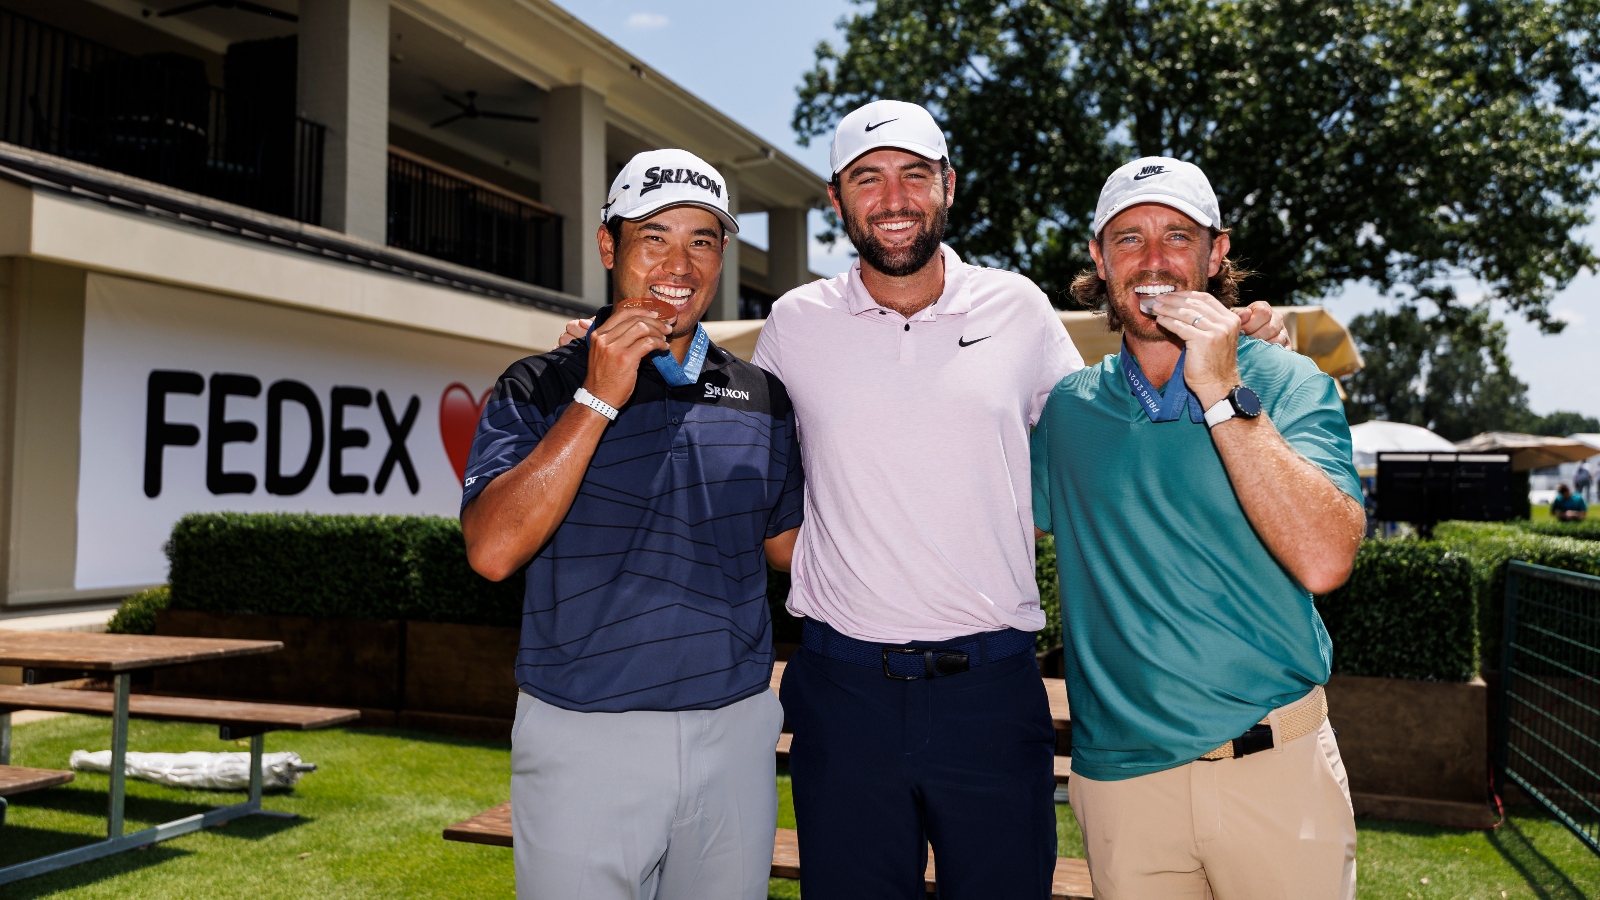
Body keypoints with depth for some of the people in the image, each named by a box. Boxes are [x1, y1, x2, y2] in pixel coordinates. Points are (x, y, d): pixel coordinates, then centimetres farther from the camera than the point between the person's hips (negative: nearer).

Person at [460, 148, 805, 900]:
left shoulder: (762, 397, 7)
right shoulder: (539, 388, -2)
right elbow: (493, 549, -15)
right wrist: (598, 399, -16)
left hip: (736, 732, 3)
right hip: (585, 743, -3)